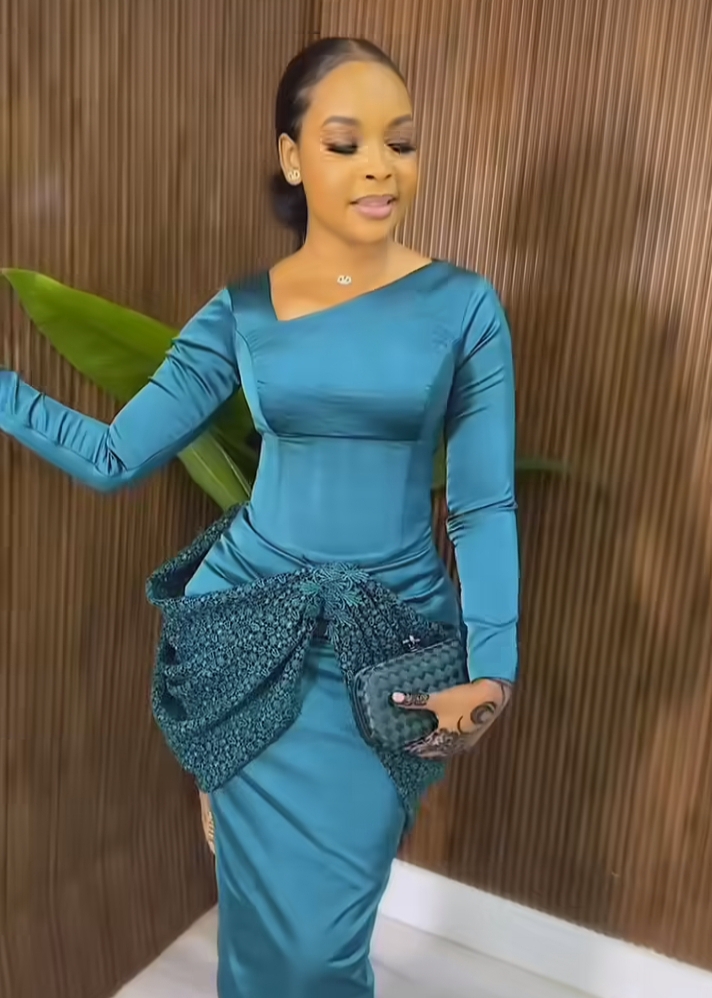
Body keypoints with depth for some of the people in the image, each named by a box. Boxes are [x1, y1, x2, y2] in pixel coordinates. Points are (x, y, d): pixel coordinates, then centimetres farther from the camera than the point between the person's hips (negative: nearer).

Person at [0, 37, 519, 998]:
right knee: (291, 913, 11)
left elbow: (485, 504, -6)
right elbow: (114, 455, -1)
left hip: (397, 635, 0)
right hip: (254, 622, 1)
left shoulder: (464, 305, -5)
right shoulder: (240, 313, -1)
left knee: (325, 913, 12)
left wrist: (492, 669, -15)